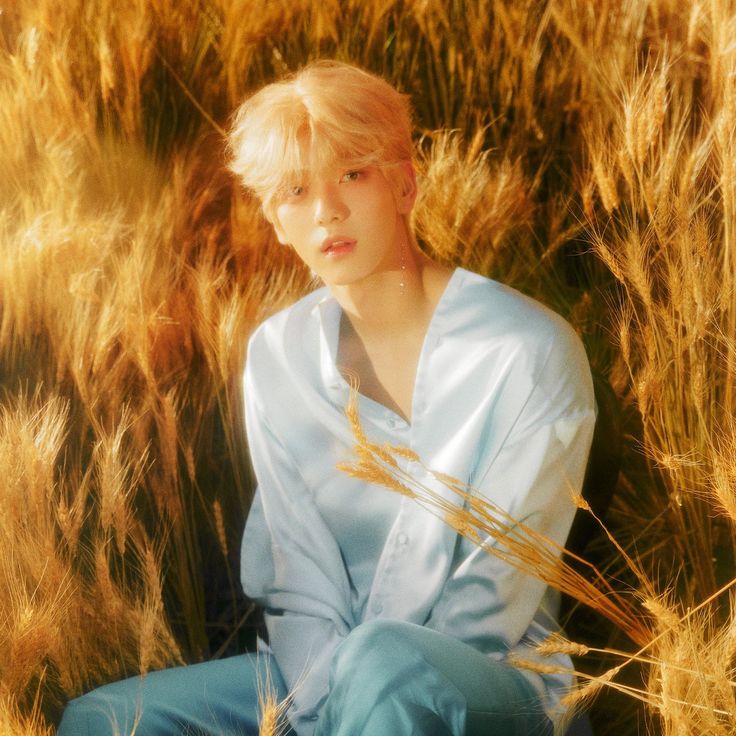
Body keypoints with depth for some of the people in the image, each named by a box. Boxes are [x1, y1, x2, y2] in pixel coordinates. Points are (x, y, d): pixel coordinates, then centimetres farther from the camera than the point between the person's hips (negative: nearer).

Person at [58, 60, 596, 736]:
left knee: (385, 661, -38)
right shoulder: (276, 356, 2)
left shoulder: (529, 352, -12)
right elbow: (297, 584, 0)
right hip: (320, 675, 5)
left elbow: (493, 600, -12)